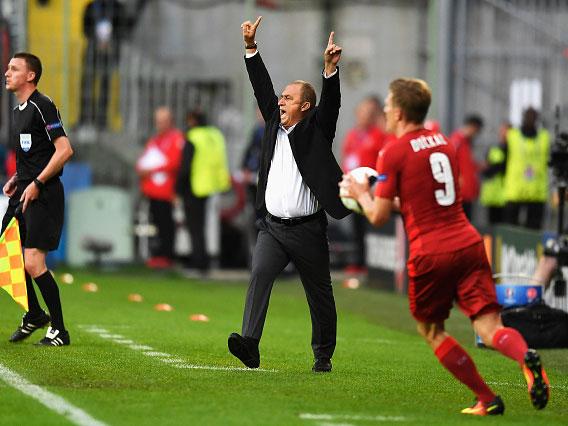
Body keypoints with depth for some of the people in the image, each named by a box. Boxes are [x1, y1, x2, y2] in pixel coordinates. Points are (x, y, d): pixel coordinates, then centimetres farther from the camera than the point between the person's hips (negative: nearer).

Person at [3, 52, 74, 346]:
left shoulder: (42, 106, -13)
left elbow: (64, 150, -18)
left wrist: (36, 183, -18)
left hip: (43, 194, -9)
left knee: (33, 264, -13)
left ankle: (59, 331, -2)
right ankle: (34, 315, 28)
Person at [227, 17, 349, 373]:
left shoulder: (315, 130, -2)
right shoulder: (275, 124, 12)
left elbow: (331, 104, -17)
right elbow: (262, 88, 12)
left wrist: (330, 68, -32)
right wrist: (251, 48, 8)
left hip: (308, 230, -3)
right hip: (273, 227, 3)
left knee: (320, 296, 7)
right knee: (260, 274, -21)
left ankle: (323, 355, 23)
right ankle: (250, 345, -35)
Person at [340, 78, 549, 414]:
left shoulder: (394, 153, -3)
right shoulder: (446, 144, 17)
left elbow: (379, 217, -2)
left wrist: (361, 194, 17)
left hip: (430, 254, -5)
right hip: (468, 243, 5)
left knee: (431, 329, 15)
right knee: (488, 325, -4)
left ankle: (487, 399, 8)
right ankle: (526, 356, -38)